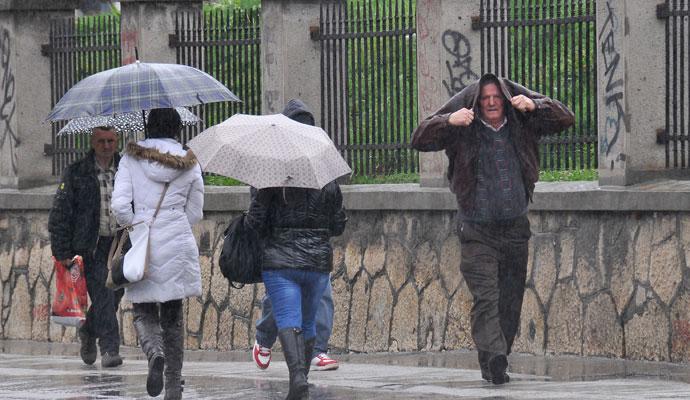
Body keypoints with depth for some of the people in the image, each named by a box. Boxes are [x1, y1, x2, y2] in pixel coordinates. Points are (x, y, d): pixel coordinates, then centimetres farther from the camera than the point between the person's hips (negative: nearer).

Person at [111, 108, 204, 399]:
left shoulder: (131, 159, -2)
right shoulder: (190, 164, 3)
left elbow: (120, 205, -10)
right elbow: (194, 214, 8)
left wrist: (136, 229, 7)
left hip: (142, 245, -1)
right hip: (178, 246, 2)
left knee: (143, 312, 10)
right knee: (173, 317, 11)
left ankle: (155, 353, -22)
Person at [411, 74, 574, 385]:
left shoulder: (521, 125, 7)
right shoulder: (462, 132, -1)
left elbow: (565, 118, 9)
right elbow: (420, 140, -6)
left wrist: (534, 106, -9)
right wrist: (448, 121, -23)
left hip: (515, 229, 4)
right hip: (477, 230, -4)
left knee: (510, 301, 8)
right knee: (485, 298, -17)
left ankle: (494, 364, 17)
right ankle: (493, 356, -28)